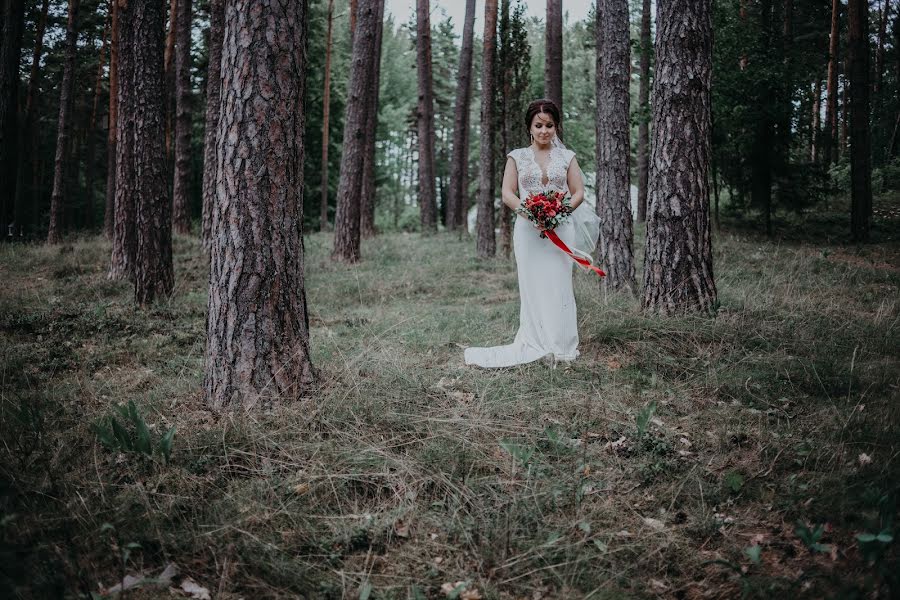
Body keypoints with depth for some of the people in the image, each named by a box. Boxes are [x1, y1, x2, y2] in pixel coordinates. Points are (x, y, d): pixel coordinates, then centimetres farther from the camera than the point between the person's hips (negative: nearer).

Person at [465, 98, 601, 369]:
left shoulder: (567, 157, 10)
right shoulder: (518, 156, 8)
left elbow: (578, 193, 7)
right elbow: (507, 193, 2)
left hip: (561, 229, 0)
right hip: (528, 230, 0)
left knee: (559, 284, 0)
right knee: (532, 286, 0)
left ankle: (559, 346, 7)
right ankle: (536, 345, 7)